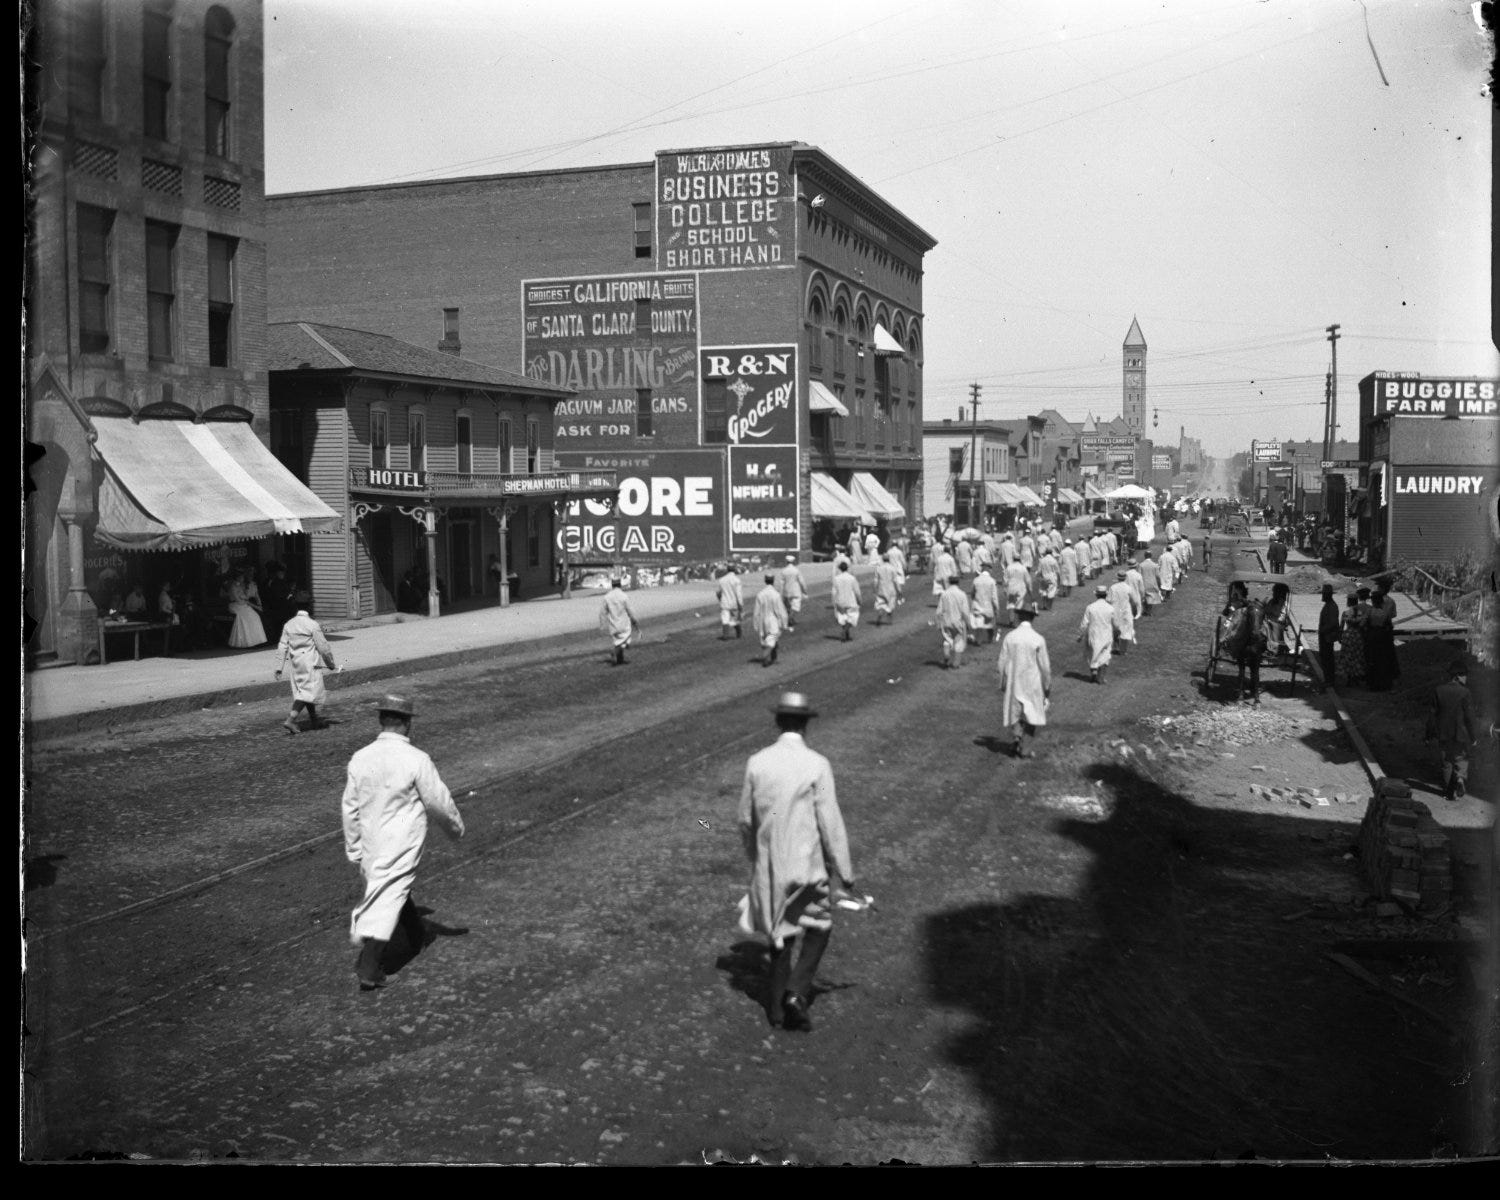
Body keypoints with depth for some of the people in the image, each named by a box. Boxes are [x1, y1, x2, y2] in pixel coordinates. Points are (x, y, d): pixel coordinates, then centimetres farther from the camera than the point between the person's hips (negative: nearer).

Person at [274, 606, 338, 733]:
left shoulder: (288, 625, 5)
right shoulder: (313, 625, -12)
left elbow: (282, 647, 5)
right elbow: (323, 647, -9)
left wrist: (279, 668, 9)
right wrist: (331, 664, 3)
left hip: (296, 664, 7)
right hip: (310, 663, -7)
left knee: (305, 691, 18)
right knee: (309, 691, -5)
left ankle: (313, 720, 27)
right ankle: (291, 719, -18)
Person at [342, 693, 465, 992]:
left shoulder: (360, 758, -2)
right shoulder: (416, 759, -16)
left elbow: (350, 808, 4)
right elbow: (438, 801, -8)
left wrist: (353, 850, 14)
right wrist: (456, 826, 10)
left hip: (370, 841, 5)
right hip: (403, 842, -5)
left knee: (393, 888, 24)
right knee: (387, 897, -4)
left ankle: (416, 933, 44)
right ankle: (368, 968, -7)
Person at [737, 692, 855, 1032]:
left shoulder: (757, 762, -3)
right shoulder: (817, 765, -14)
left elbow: (746, 819, 5)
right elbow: (830, 823, -12)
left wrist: (755, 859, 22)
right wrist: (845, 871, -3)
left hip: (769, 865, 4)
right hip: (808, 863, -4)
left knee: (781, 933, 18)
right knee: (818, 928, 15)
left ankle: (777, 1006, 22)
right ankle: (797, 991, -2)